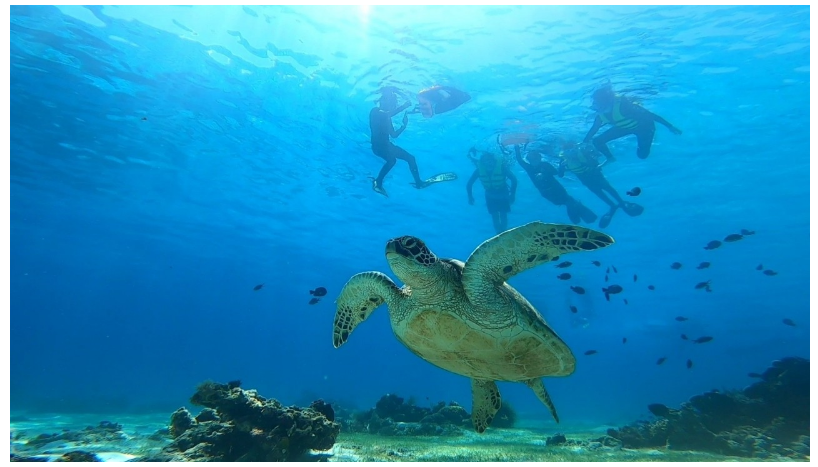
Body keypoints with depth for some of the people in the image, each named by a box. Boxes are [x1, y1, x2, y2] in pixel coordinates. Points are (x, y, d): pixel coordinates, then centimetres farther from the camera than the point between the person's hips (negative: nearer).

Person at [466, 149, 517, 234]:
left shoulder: (501, 166, -30)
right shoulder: (479, 169, -24)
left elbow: (514, 180, -25)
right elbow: (469, 184, -12)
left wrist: (512, 195, -25)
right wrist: (470, 197, -10)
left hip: (503, 194, -1)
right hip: (490, 196, 2)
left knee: (503, 215, -1)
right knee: (495, 216, 1)